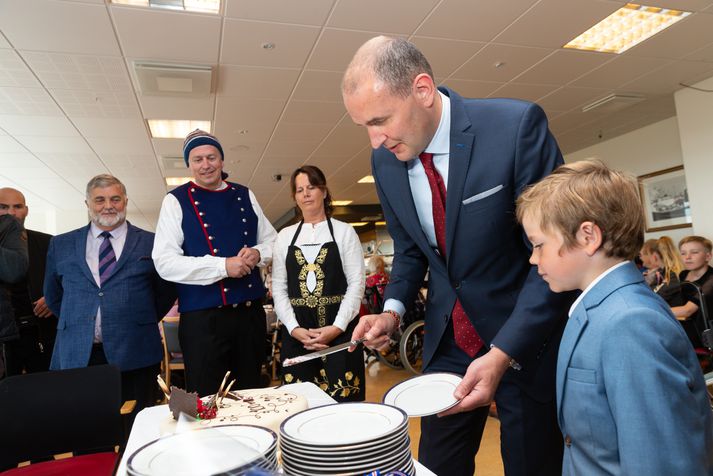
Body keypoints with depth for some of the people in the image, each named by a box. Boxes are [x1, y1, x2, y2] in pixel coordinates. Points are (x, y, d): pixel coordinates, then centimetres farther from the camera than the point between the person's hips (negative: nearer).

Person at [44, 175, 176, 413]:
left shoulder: (151, 243, 4)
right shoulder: (61, 245, 12)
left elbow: (167, 291, 11)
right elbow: (53, 295, 22)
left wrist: (143, 323, 8)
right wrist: (75, 323, 14)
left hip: (134, 356, -2)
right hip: (75, 355, 2)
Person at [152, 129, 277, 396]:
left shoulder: (245, 196, 10)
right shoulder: (176, 201, -1)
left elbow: (272, 240, 16)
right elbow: (164, 262, -10)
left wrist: (258, 254, -8)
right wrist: (223, 266, -19)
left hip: (251, 311, 4)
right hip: (203, 316, -3)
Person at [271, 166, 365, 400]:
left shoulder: (344, 232, 5)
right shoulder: (285, 236, 11)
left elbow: (356, 283, -2)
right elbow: (278, 288, 7)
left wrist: (336, 327, -12)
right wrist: (294, 329, -6)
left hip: (339, 332, -2)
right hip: (296, 335, 2)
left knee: (343, 401, -2)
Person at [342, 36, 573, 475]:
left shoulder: (517, 125, -20)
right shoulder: (385, 160, -3)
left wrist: (504, 353, -23)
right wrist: (393, 308, -7)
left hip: (525, 338, -3)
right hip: (447, 339, 4)